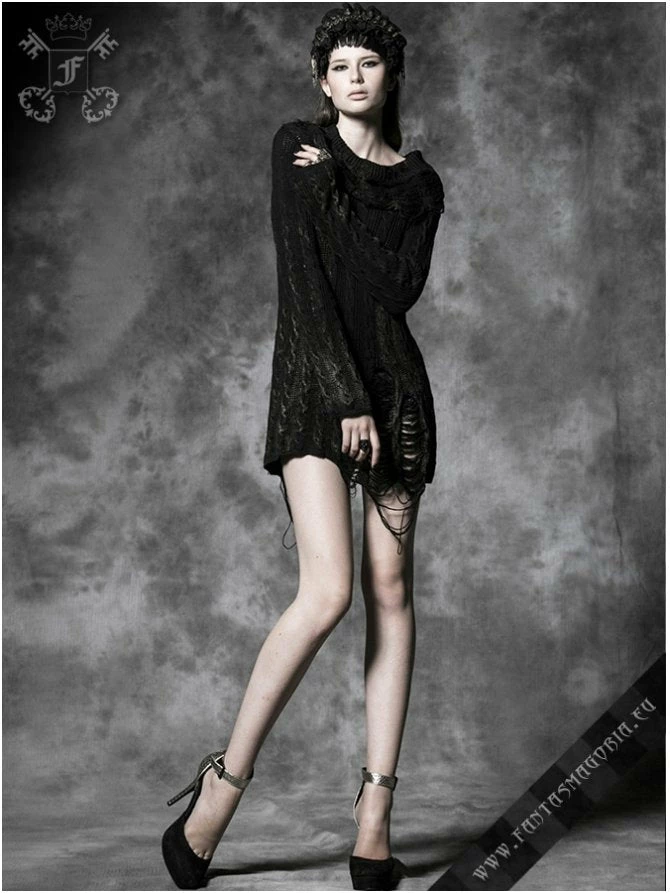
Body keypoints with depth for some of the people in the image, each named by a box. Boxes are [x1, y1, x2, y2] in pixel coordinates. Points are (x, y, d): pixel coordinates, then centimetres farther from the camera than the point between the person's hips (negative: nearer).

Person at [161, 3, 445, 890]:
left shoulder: (420, 181, 15)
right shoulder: (297, 145, 5)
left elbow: (402, 290, -3)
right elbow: (301, 280, -7)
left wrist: (336, 187, -3)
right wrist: (348, 399, -14)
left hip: (394, 382, 4)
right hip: (314, 376, -4)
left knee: (391, 588, -2)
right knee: (329, 591, -17)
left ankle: (375, 818, 2)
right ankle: (222, 785, -3)